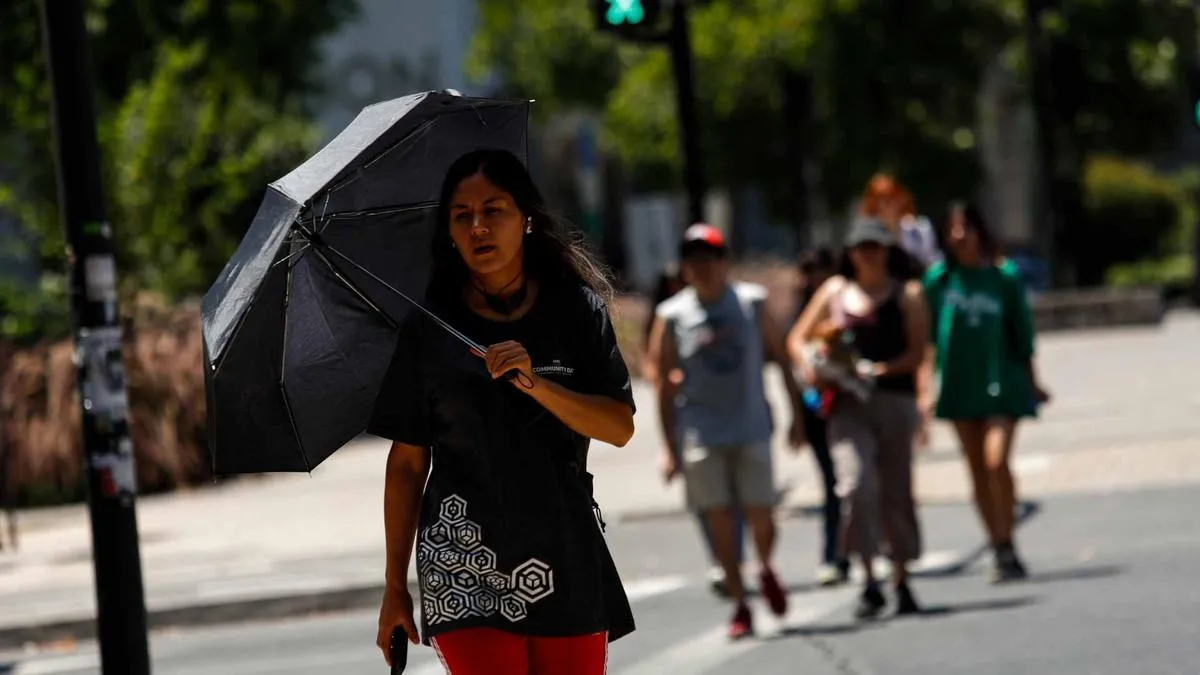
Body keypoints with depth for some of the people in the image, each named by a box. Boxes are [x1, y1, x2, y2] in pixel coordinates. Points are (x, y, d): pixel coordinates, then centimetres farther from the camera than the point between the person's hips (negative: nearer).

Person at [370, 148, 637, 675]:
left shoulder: (576, 309, 6)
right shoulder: (428, 329, 3)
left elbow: (620, 428, -2)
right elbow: (407, 463, 4)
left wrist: (536, 385, -18)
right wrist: (395, 587, 3)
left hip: (566, 563, 2)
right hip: (463, 567, -2)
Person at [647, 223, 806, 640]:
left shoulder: (752, 303, 3)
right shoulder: (672, 316, 0)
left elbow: (779, 356, 9)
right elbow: (665, 385, 2)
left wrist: (796, 413, 6)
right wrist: (669, 448, -1)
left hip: (751, 429, 0)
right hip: (701, 434, 0)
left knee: (761, 518, -2)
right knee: (720, 523, -2)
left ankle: (766, 570, 29)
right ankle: (739, 605, 8)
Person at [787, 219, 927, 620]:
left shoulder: (907, 295, 8)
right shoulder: (836, 290, 14)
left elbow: (917, 352, -2)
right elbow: (798, 338, 19)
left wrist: (880, 370, -18)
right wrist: (809, 367, -2)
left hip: (895, 400, 0)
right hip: (848, 405, 0)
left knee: (896, 492, 4)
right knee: (856, 485, -18)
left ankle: (901, 582, 19)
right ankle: (869, 583, -14)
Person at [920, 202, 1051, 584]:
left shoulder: (1004, 277, 0)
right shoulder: (939, 279, 3)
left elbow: (1022, 335, 7)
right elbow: (929, 338, 7)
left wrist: (1032, 381, 10)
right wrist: (927, 387, 4)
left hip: (1001, 383, -2)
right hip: (959, 385, 2)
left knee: (997, 461, -17)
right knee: (977, 470, 5)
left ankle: (1007, 548, -7)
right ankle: (998, 551, 13)